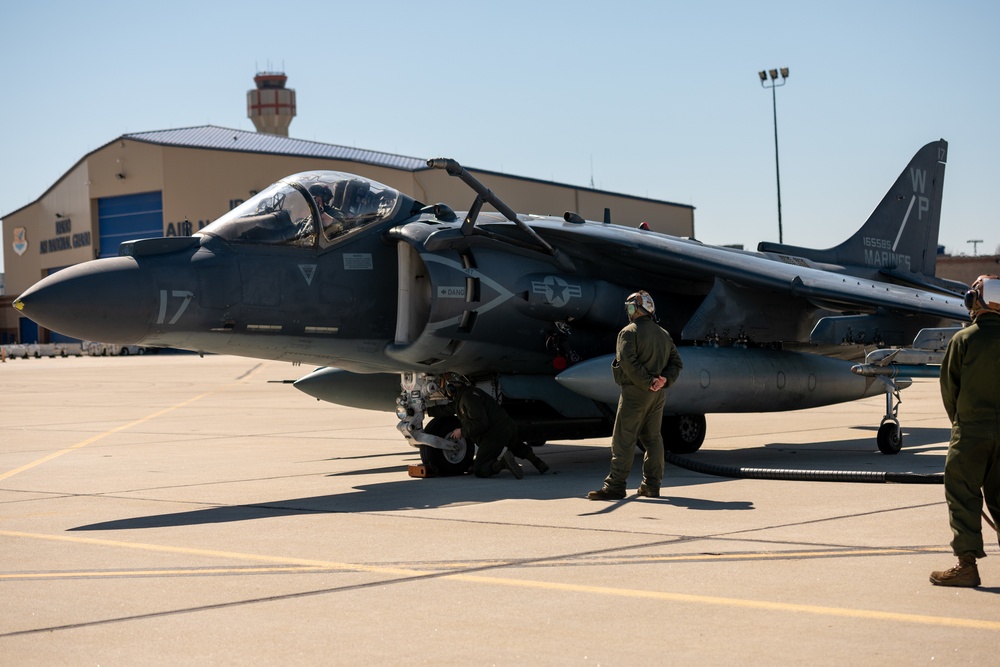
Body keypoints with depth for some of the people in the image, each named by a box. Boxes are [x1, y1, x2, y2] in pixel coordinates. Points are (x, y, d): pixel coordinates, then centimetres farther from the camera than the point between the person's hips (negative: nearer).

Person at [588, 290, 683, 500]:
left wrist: (647, 383, -16)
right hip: (658, 395, 7)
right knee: (652, 438, 13)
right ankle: (652, 485, 14)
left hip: (635, 392, -7)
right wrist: (665, 379, -1)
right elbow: (676, 362, 12)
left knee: (624, 439, -5)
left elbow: (629, 362, -21)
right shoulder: (664, 334, 14)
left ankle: (615, 485, -8)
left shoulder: (629, 332, -9)